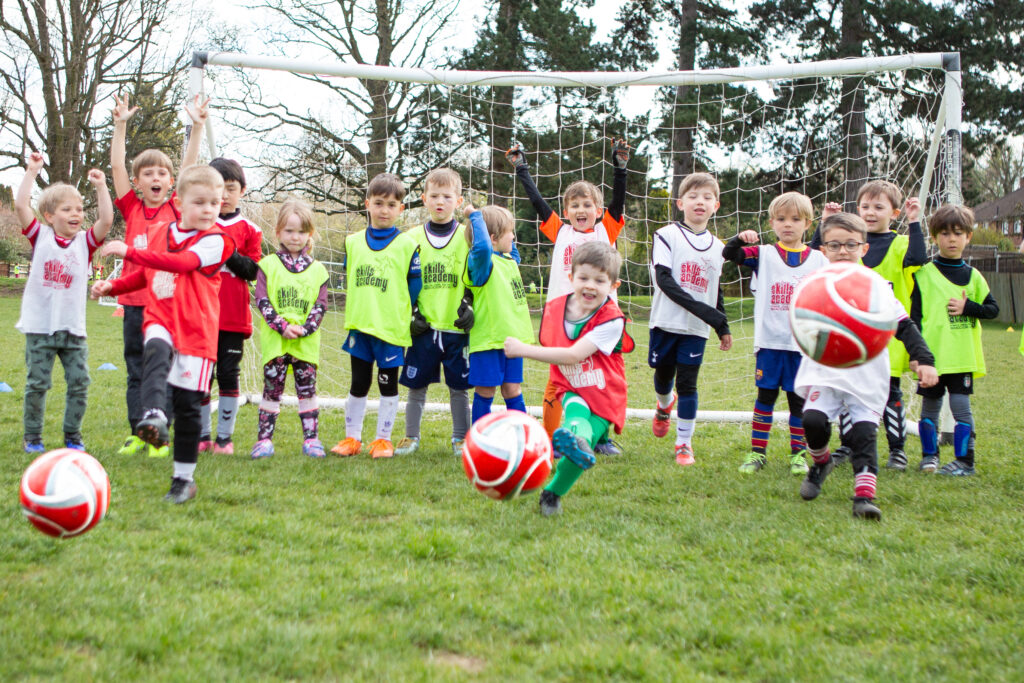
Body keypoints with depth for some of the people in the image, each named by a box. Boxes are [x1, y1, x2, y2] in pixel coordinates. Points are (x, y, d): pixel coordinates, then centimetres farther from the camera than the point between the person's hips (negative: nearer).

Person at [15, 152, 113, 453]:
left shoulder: (85, 242, 5)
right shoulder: (40, 236, 2)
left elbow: (106, 219, -8)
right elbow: (20, 205, -9)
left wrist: (100, 186, -11)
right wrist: (32, 171, -10)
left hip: (73, 327, 2)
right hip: (40, 325, -2)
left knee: (79, 383, 2)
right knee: (37, 384, 3)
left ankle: (73, 436, 15)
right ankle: (32, 437, 15)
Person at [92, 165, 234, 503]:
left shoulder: (215, 240, -6)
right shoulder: (158, 232, 14)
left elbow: (182, 262, -24)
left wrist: (130, 252, -24)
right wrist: (113, 286, 17)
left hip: (196, 329, -3)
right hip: (159, 319, 3)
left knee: (187, 404, 0)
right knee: (157, 352, -34)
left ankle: (184, 478, 12)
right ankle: (153, 416, -57)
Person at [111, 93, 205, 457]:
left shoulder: (176, 208, 3)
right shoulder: (131, 208, 5)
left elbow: (189, 167, -4)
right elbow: (117, 166, -1)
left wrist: (197, 126, -12)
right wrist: (120, 126, -10)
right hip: (135, 300, 1)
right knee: (136, 371, 8)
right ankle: (137, 434, 16)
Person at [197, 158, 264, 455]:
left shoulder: (249, 230, 7)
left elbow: (253, 270, 0)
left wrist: (230, 254, -14)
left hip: (234, 318, -1)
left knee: (228, 375, 1)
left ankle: (224, 437, 9)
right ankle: (202, 436, 15)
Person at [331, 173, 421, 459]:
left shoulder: (407, 245, -3)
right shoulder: (353, 242, 6)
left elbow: (414, 287, -1)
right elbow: (348, 282, 15)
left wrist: (412, 318, -4)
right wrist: (353, 313, 12)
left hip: (392, 327, -3)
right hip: (359, 326, 3)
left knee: (388, 384, 6)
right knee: (358, 384, 10)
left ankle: (383, 439, 16)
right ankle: (351, 438, 20)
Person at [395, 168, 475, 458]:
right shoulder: (412, 238, 7)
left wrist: (468, 306, -7)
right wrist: (410, 313, -1)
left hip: (456, 326, -1)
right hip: (423, 327, 1)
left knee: (459, 385, 4)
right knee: (416, 384, 6)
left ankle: (460, 438, 16)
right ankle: (411, 437, 17)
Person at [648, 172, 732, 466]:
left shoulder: (718, 246, 11)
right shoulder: (667, 235, -4)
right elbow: (663, 280, -15)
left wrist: (723, 327, 16)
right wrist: (701, 309, -22)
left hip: (697, 329, 2)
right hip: (666, 322, -2)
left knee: (687, 383, -2)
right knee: (664, 375, 12)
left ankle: (684, 442, 8)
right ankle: (664, 405, 47)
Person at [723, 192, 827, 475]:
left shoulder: (819, 259, 6)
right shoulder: (763, 254, 3)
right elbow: (728, 254, -9)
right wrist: (739, 238, -29)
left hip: (803, 343, 1)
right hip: (770, 341, 0)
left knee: (798, 398, 6)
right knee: (765, 395, 5)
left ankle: (798, 454, 16)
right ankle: (757, 452, 13)